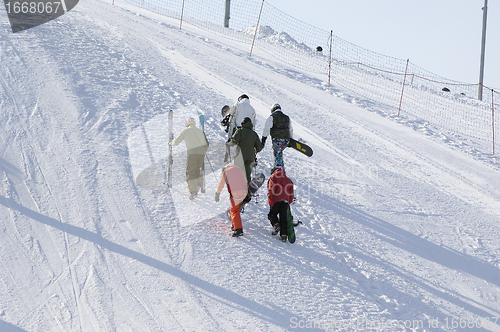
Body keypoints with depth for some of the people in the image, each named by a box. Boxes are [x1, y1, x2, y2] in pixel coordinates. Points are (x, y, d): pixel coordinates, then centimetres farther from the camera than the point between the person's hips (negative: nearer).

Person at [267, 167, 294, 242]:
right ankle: (284, 235, -4)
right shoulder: (289, 181, 23)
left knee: (272, 214, 17)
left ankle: (276, 224, -9)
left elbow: (271, 191, -6)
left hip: (275, 200, -3)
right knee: (284, 218, 6)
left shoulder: (273, 178, 9)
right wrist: (289, 202, 25)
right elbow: (291, 194, 18)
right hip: (285, 201, 3)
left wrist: (270, 201, -6)